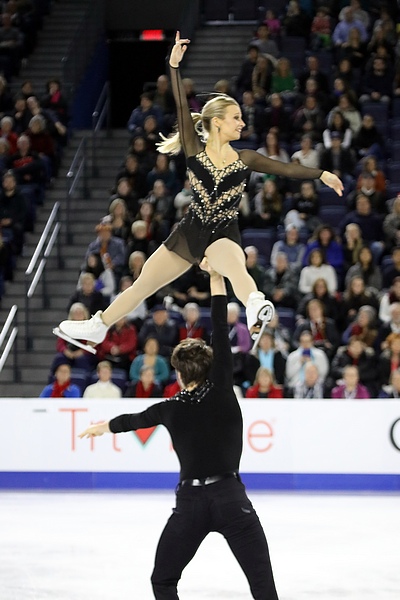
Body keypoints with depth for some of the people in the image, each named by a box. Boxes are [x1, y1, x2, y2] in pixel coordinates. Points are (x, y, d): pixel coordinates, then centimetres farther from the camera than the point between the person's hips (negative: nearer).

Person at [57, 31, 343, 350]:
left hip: (224, 234, -2)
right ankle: (98, 326, 33)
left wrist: (321, 174, -9)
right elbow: (182, 107, -13)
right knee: (142, 284, 14)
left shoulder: (244, 159, 0)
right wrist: (175, 65, -22)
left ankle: (256, 310, -69)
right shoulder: (195, 150, -4)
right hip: (191, 230, 2)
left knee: (235, 266, -39)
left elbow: (286, 169, -1)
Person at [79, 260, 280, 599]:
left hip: (190, 501, 2)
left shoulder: (171, 409, 5)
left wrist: (104, 426, 46)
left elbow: (136, 419, 25)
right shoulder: (221, 391, -3)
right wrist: (216, 280, 3)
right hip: (231, 496, -2)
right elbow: (221, 333, -2)